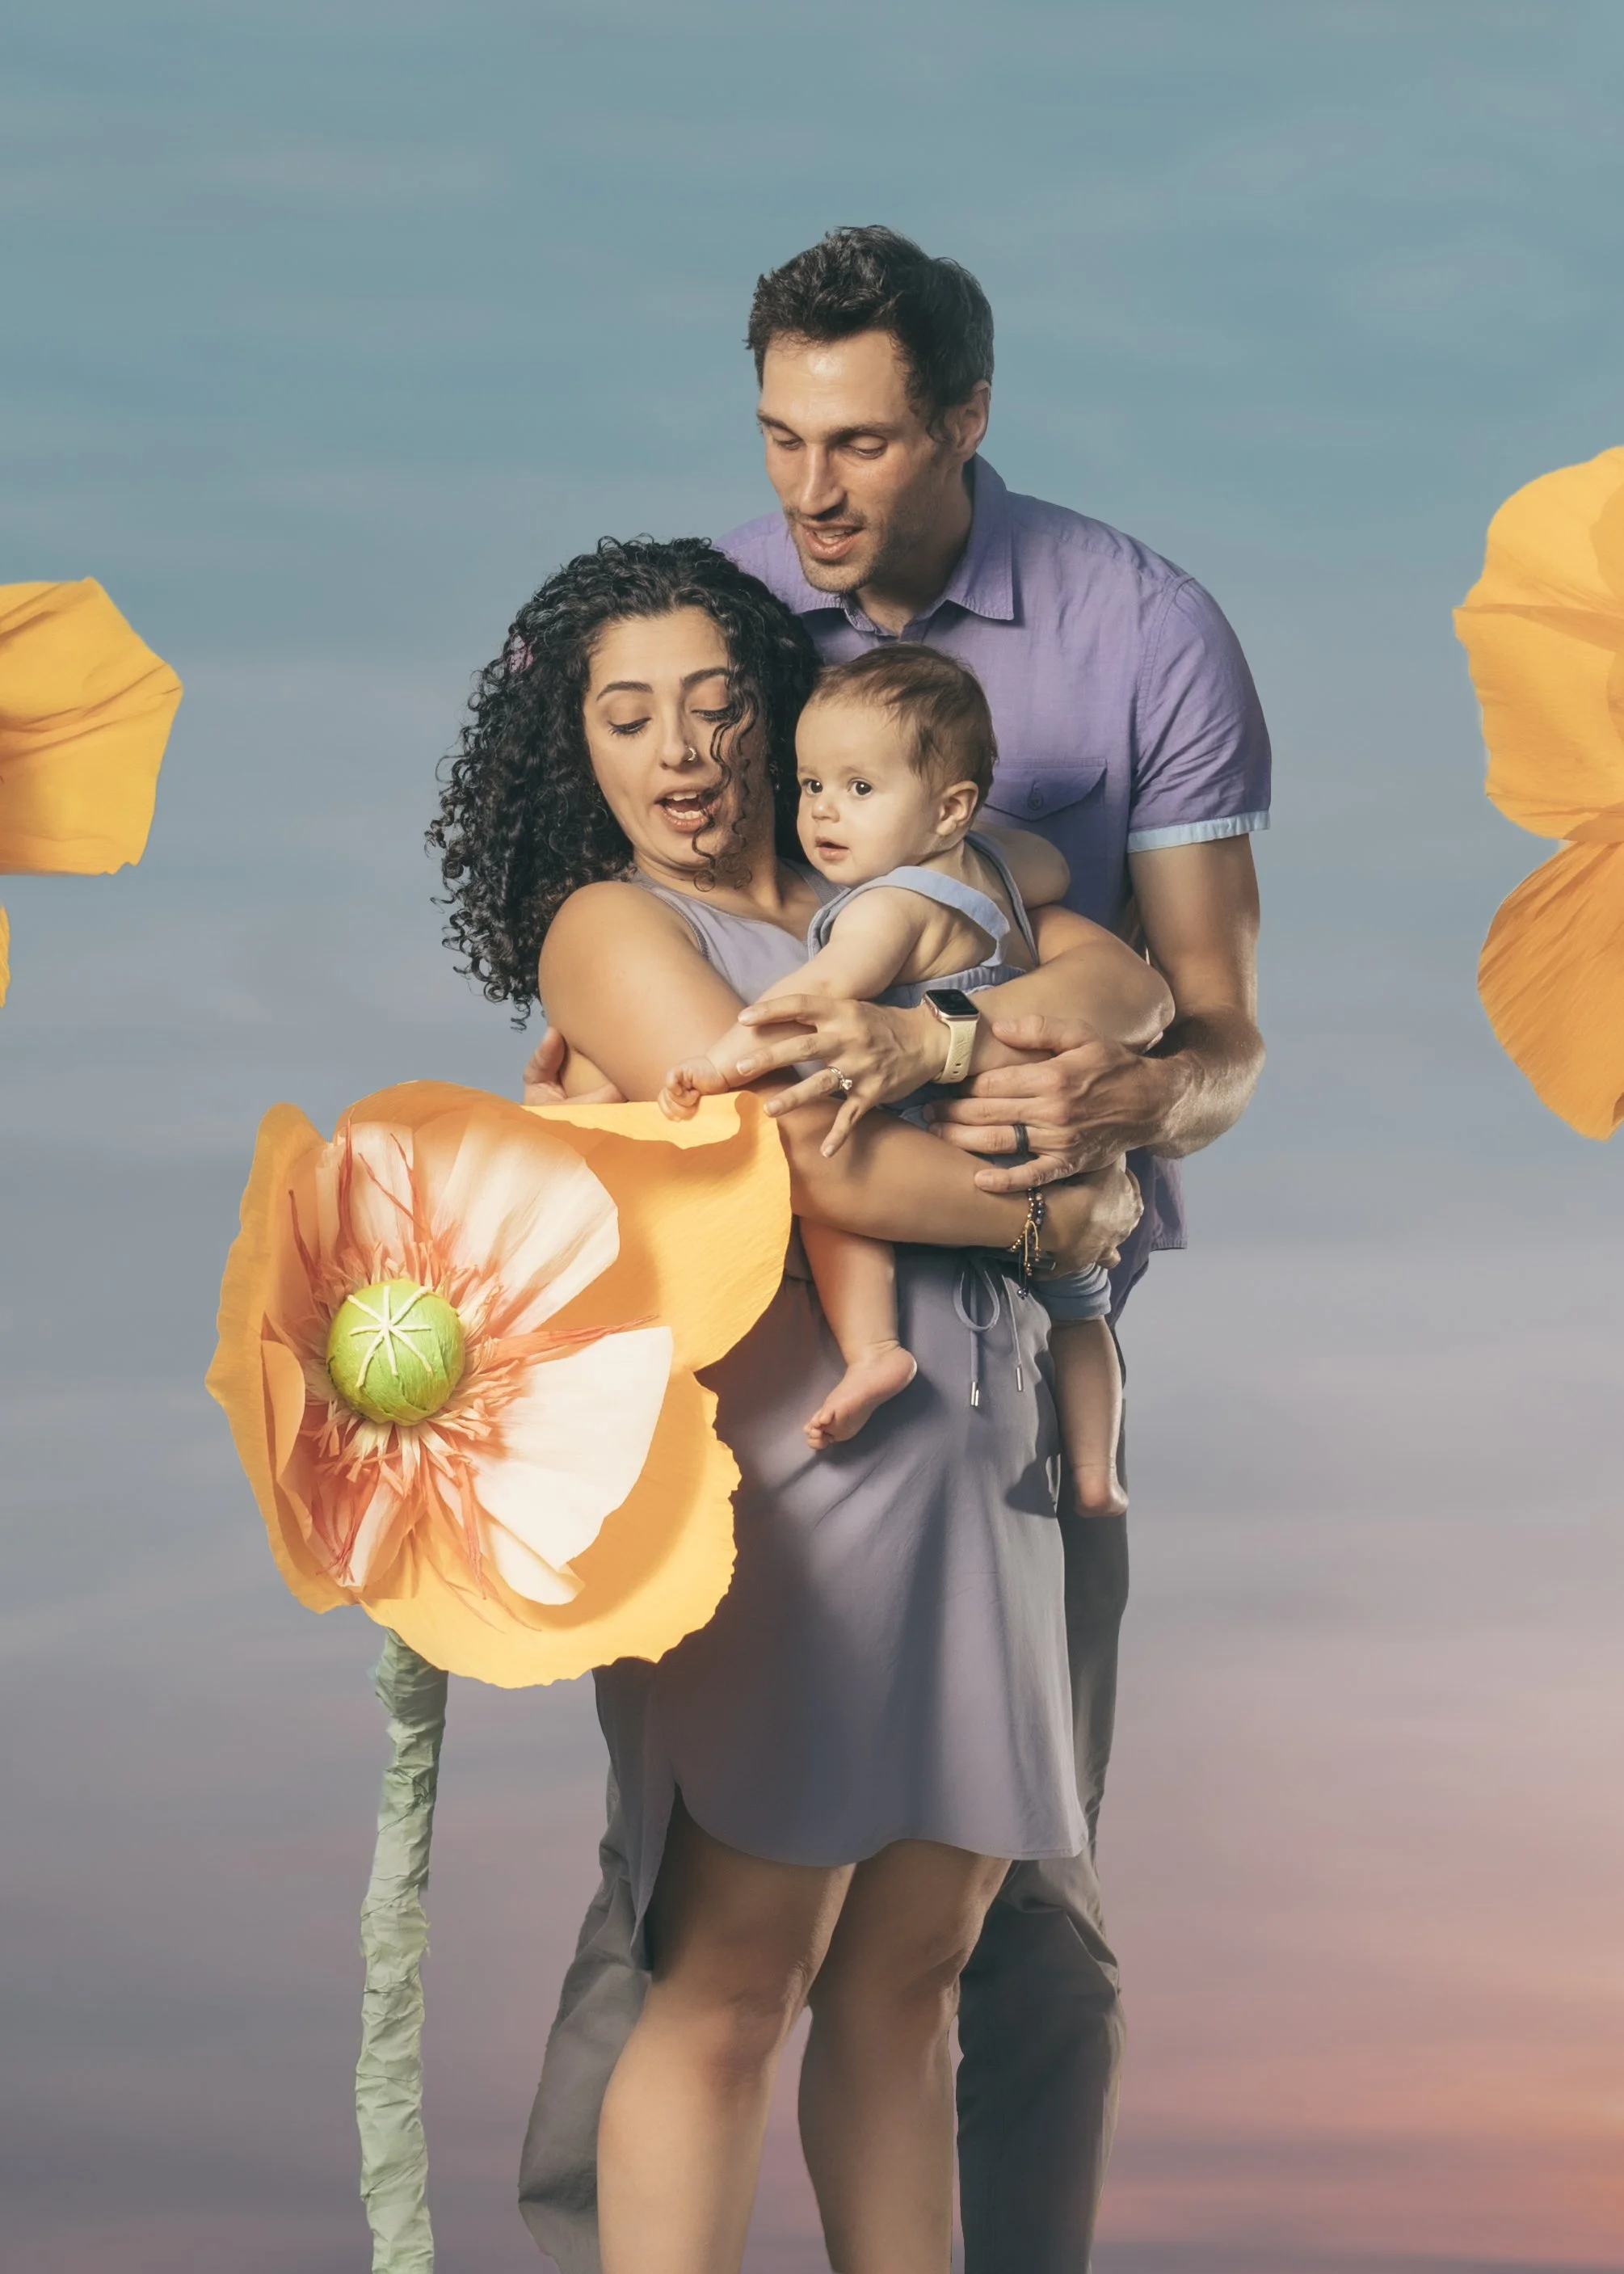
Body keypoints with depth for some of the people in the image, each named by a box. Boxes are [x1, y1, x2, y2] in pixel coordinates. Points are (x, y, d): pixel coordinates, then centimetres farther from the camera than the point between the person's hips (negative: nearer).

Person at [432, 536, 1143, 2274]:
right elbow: (824, 1171, -9)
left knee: (906, 1978, 8)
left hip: (977, 1468, 6)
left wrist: (924, 1037, -11)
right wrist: (1061, 1208, 2)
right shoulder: (612, 928, 2)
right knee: (731, 1984, -9)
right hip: (779, 1473, -6)